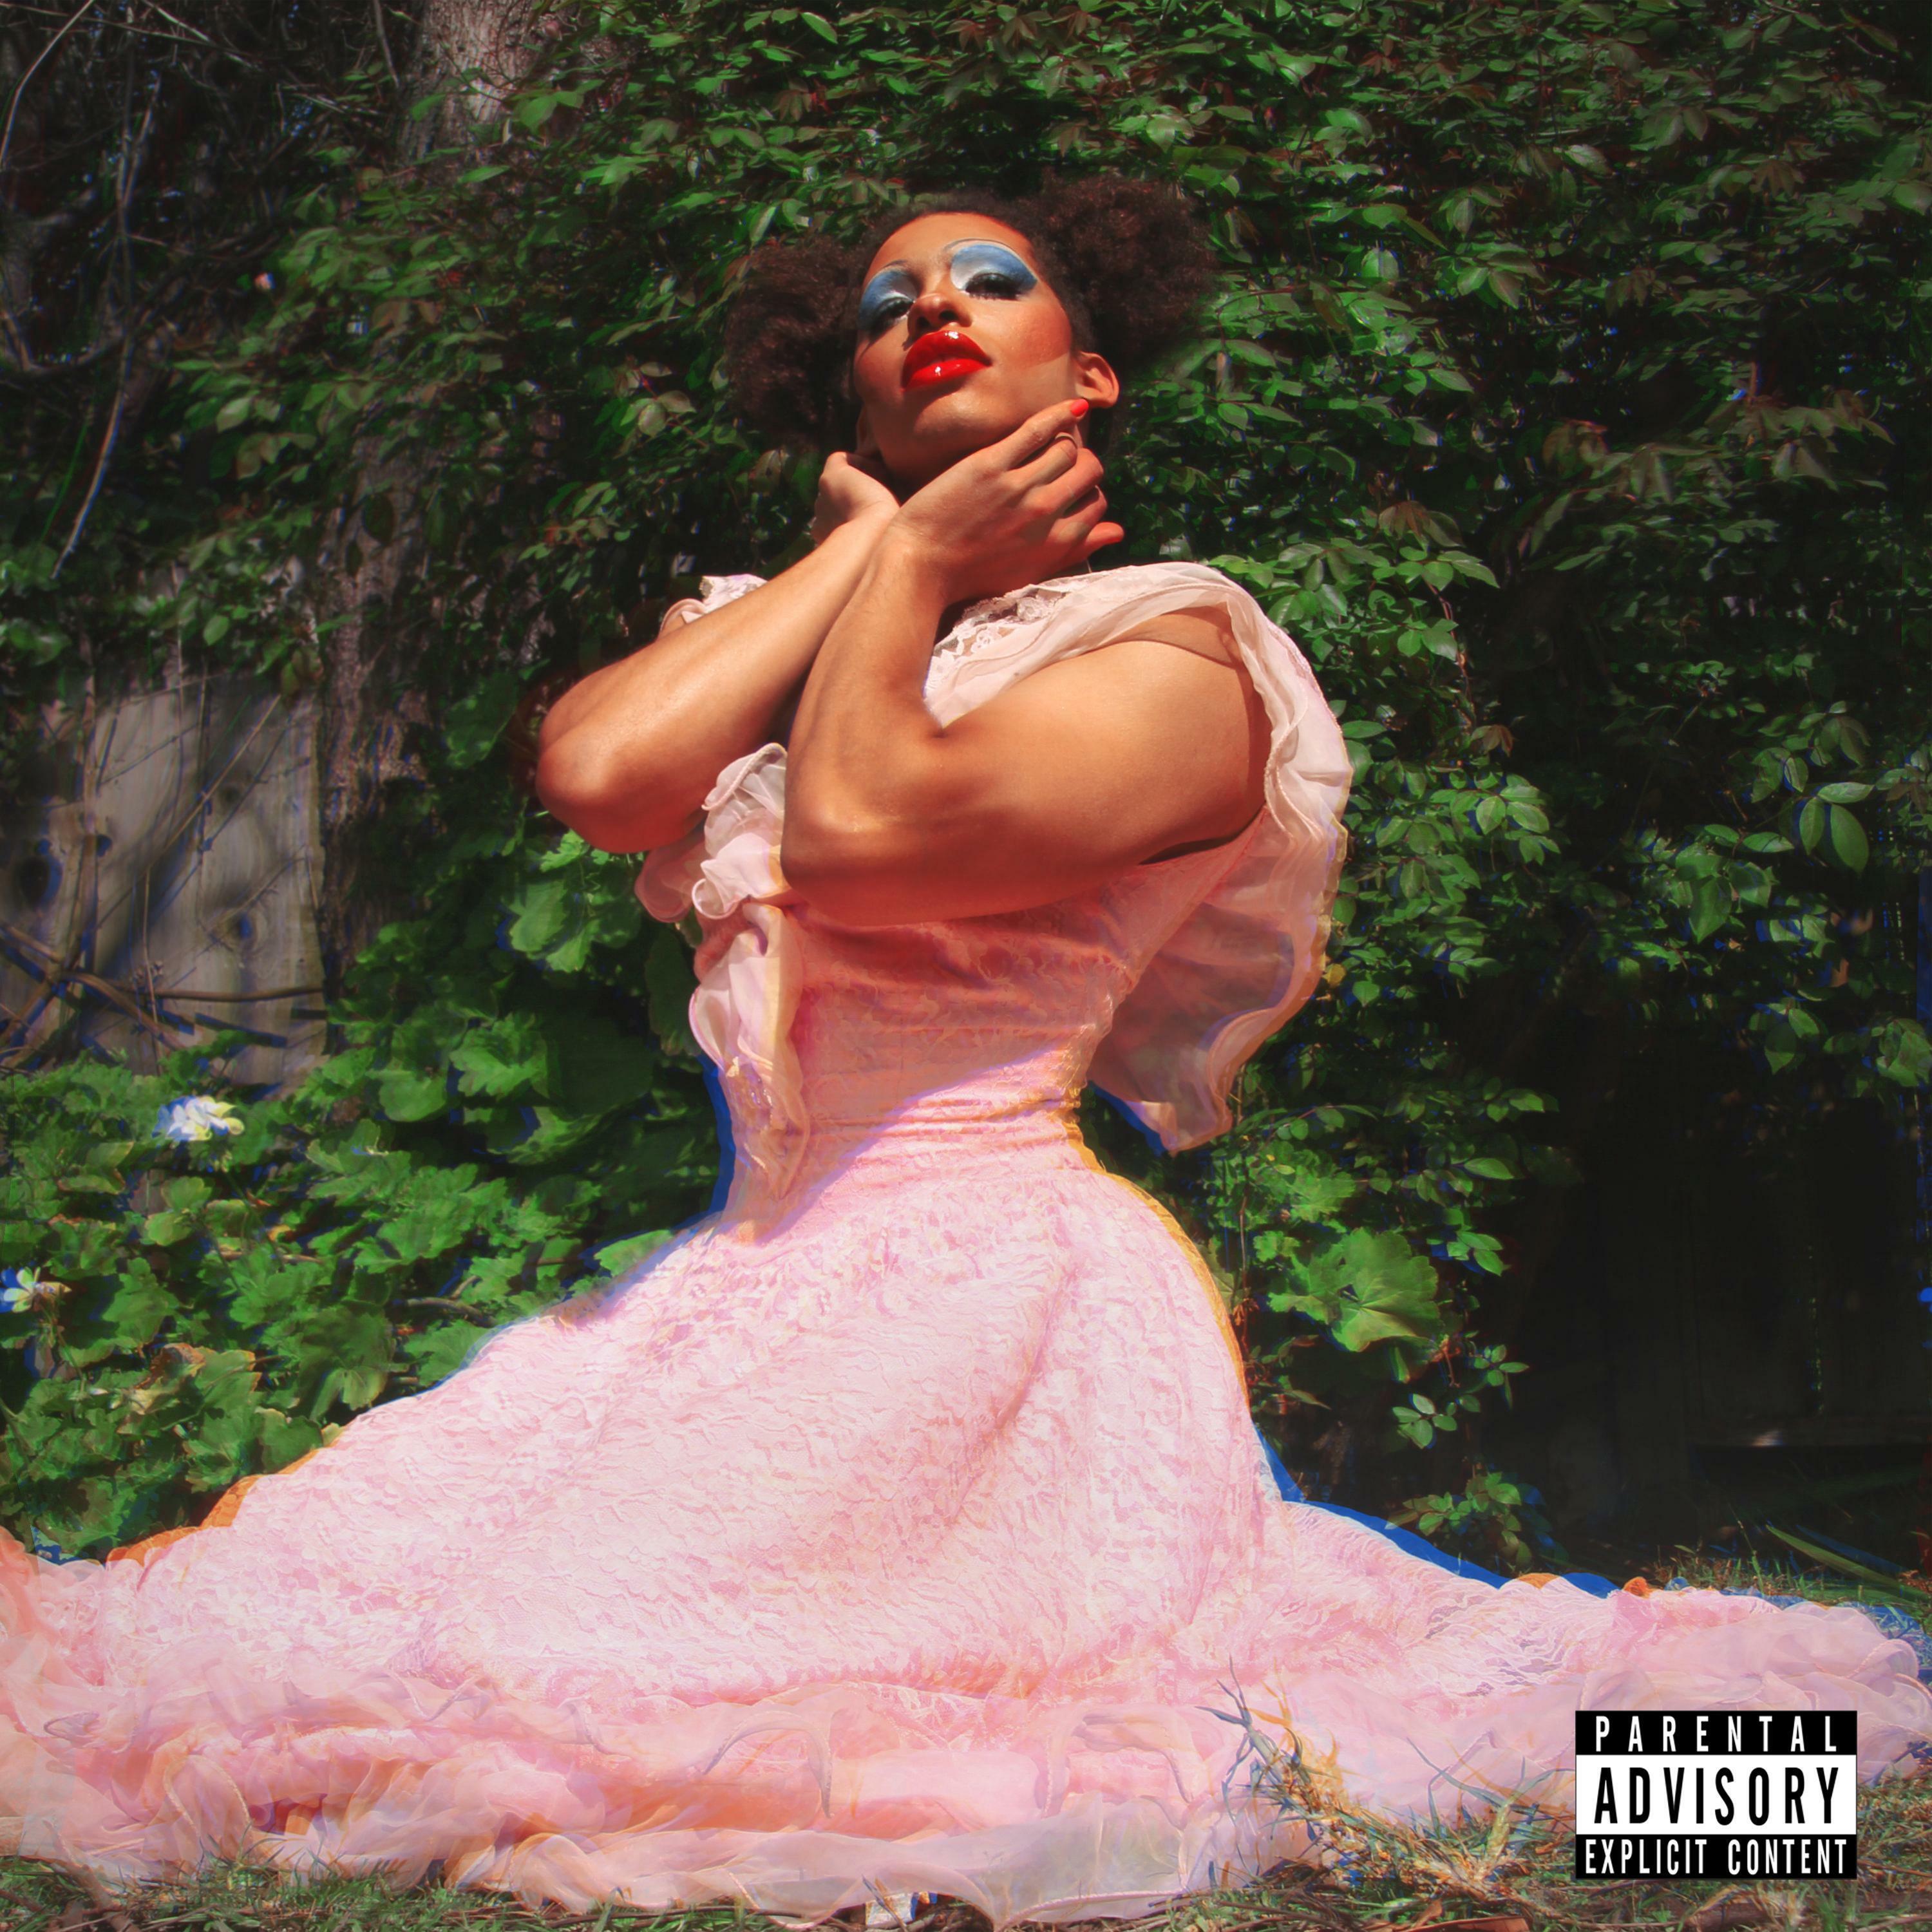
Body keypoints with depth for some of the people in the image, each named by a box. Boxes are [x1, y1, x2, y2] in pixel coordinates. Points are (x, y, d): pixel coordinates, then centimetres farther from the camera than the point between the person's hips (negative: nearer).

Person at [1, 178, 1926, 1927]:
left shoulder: (1173, 662, -2)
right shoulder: (783, 634, 18)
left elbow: (864, 831, -20)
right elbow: (589, 771, -5)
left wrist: (917, 568, -2)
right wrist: (865, 546, 5)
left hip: (989, 1277, -7)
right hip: (758, 1276, 7)